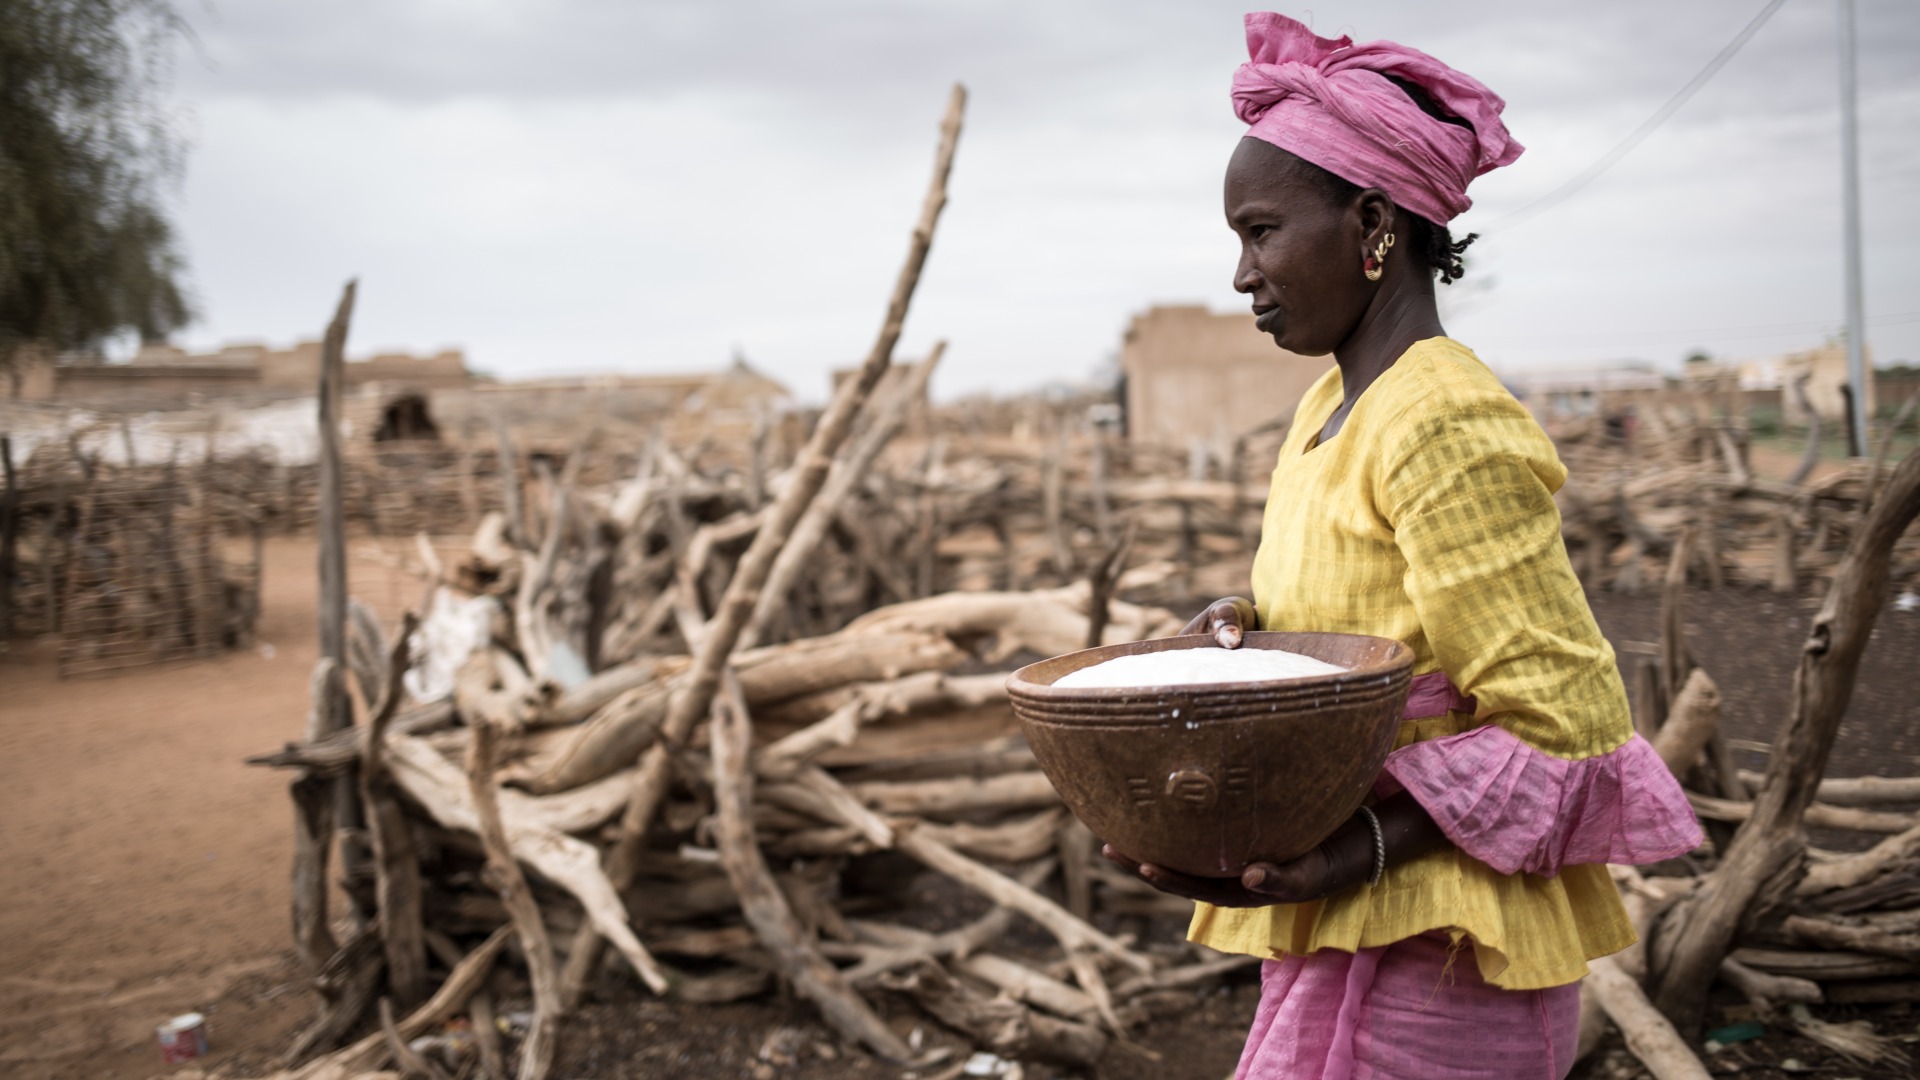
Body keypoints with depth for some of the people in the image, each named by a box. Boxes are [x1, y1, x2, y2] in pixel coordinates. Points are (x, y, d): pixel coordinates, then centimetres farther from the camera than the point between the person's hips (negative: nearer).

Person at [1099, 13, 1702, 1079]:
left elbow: (1569, 727, -18)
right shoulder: (1327, 410, 10)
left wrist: (1370, 845, -27)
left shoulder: (1445, 423, -18)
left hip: (1430, 956, -8)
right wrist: (1249, 621, 1)